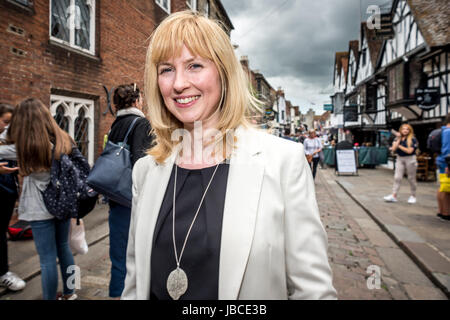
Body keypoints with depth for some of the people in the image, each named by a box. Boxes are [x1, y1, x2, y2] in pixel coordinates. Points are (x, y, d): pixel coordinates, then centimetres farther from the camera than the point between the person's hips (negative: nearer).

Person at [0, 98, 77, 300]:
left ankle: (50, 297, 18)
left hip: (41, 210, -6)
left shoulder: (27, 148, -15)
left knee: (47, 258, 4)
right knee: (63, 248, 21)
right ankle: (69, 293, 36)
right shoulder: (64, 141, -1)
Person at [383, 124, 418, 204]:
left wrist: (399, 146, -8)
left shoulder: (412, 139, -7)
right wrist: (398, 139, -10)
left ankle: (413, 196, 19)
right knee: (397, 177, -2)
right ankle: (394, 196, -3)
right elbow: (393, 149, -7)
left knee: (411, 178, 6)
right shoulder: (397, 139, 6)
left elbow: (409, 151, -16)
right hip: (400, 159, 4)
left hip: (410, 159, -4)